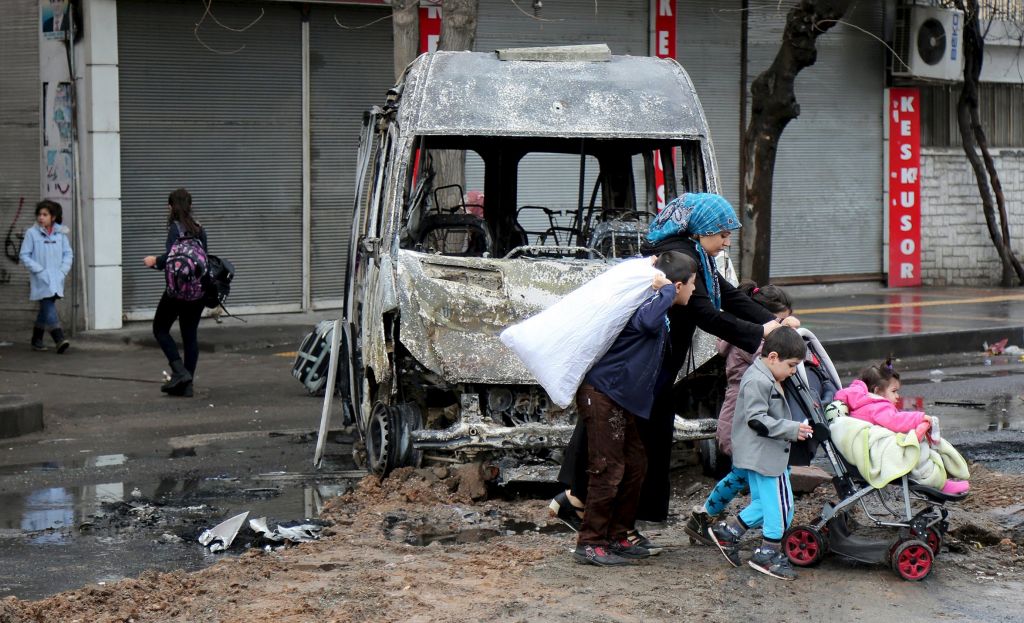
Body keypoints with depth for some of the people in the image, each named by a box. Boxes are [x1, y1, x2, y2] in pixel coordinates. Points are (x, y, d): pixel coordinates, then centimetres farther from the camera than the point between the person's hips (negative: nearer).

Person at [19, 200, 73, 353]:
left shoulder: (61, 233, 5)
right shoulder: (32, 233, -4)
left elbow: (68, 254, 11)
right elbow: (24, 255, -3)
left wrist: (63, 271, -3)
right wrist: (39, 270, -11)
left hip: (56, 278, 4)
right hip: (41, 279, -4)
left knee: (46, 310, 12)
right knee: (49, 309, -15)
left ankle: (37, 340, 25)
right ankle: (60, 340, -24)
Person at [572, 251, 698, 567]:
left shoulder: (658, 305, 14)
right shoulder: (649, 303, -17)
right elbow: (648, 320, -42)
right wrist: (666, 290, -28)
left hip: (622, 402, 11)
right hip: (602, 396, -11)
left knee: (635, 466, 13)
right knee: (609, 470, -9)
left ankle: (616, 538, 22)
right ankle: (589, 544, -3)